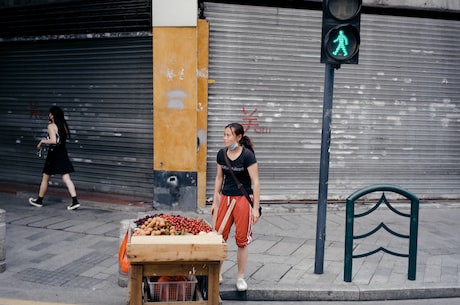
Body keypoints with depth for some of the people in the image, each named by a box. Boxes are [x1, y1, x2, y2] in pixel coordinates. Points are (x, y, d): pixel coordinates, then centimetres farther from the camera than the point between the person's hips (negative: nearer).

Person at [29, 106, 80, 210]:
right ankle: (75, 201, -12)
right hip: (63, 153, 6)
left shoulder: (51, 126, -13)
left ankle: (39, 201, 25)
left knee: (45, 178, 11)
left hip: (54, 154, -6)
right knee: (66, 178, 0)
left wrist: (42, 141, -8)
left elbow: (53, 141, -24)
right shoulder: (63, 125, 7)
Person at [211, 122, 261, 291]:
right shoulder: (221, 154, 3)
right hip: (225, 198, 5)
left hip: (243, 200, -4)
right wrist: (215, 201, 12)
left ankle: (240, 277, 20)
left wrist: (256, 208, -15)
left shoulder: (247, 155, -13)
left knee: (242, 240, 5)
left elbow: (255, 182, -12)